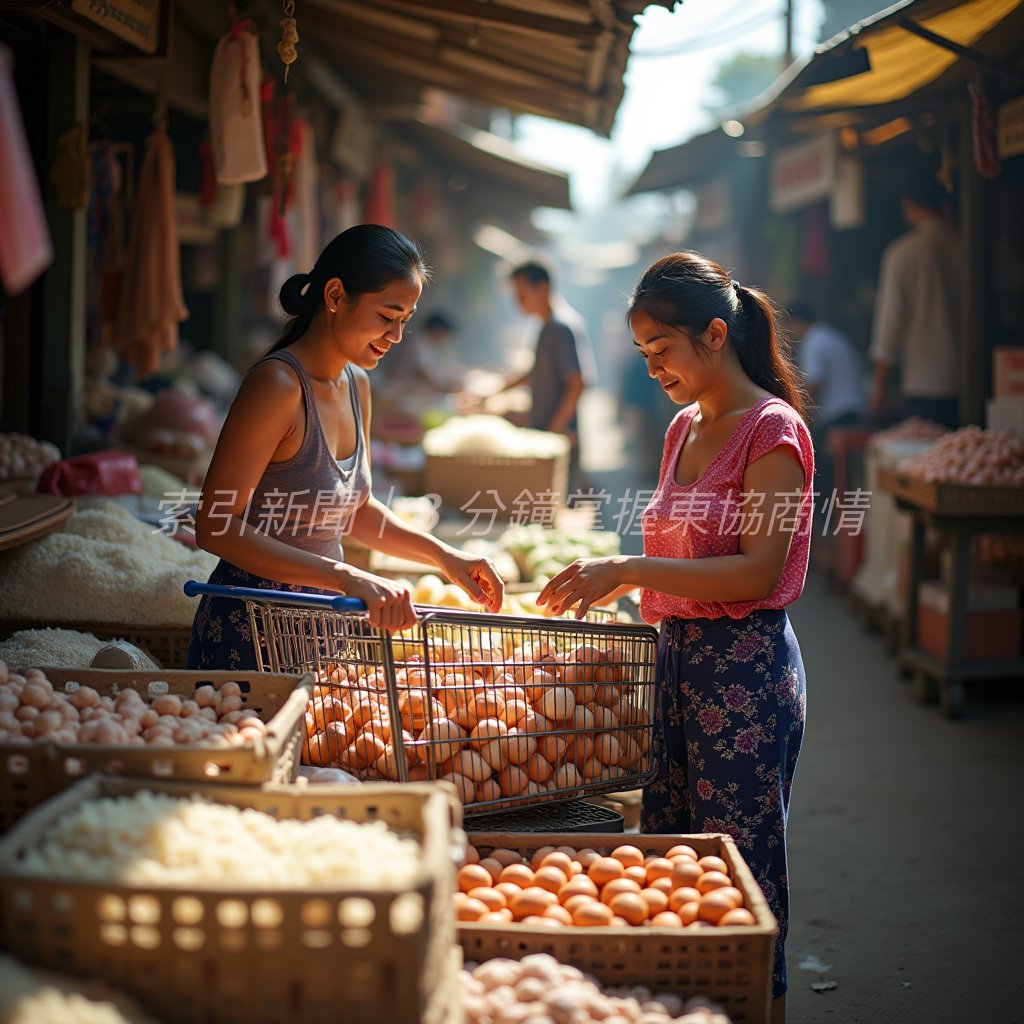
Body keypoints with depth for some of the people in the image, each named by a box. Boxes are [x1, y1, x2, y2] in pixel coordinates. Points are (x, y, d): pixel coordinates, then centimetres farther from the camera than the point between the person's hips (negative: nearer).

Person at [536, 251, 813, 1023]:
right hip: (676, 658, 8)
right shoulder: (686, 428, 14)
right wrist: (616, 581, 7)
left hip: (746, 664, -8)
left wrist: (632, 568, -21)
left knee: (742, 869, 0)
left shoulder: (772, 429, -11)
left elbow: (759, 571, -19)